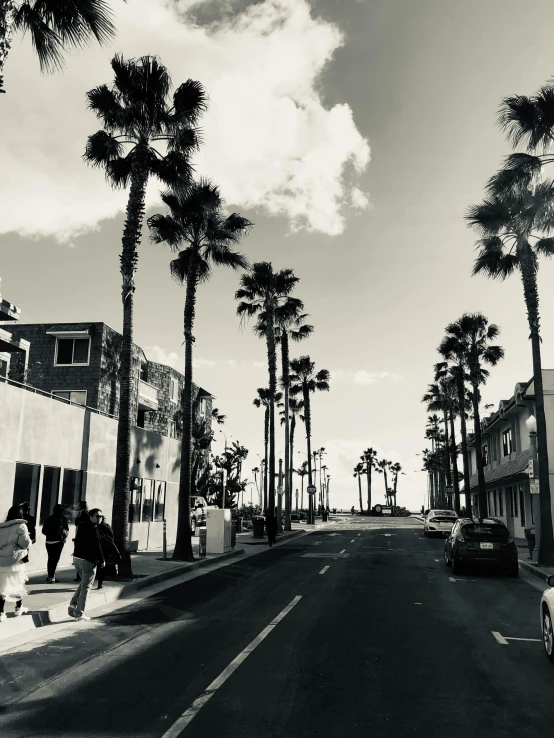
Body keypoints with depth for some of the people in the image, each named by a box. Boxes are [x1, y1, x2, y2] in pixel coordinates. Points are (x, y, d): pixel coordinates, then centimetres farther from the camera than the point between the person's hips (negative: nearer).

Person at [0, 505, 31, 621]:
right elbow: (25, 543, -11)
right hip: (14, 561, -4)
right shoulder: (21, 526, -10)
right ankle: (19, 607, 27)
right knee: (18, 585, 14)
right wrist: (28, 539, 8)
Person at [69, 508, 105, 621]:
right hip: (88, 561, -8)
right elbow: (96, 547, -17)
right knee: (85, 587, 2)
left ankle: (73, 604, 13)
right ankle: (79, 613, 4)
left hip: (76, 558, 8)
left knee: (83, 583, 24)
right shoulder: (93, 530, -17)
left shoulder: (82, 526, 11)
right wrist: (102, 560, -7)